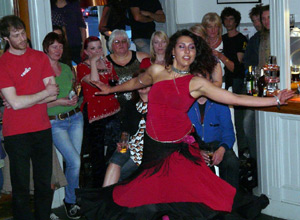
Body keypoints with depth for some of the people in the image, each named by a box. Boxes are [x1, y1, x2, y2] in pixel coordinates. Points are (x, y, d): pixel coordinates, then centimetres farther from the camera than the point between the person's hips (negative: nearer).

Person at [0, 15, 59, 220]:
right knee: (21, 187, 4)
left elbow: (53, 94, 0)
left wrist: (23, 100, -10)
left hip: (43, 129, 4)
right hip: (17, 134, -4)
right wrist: (45, 93, -8)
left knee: (45, 184, 11)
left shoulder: (40, 57, 8)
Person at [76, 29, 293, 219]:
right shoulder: (157, 71, 2)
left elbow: (236, 98, -7)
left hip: (179, 148, -2)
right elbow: (136, 82, 24)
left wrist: (275, 100, -12)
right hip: (153, 145, 2)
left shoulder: (197, 83, -3)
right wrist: (111, 90, 36)